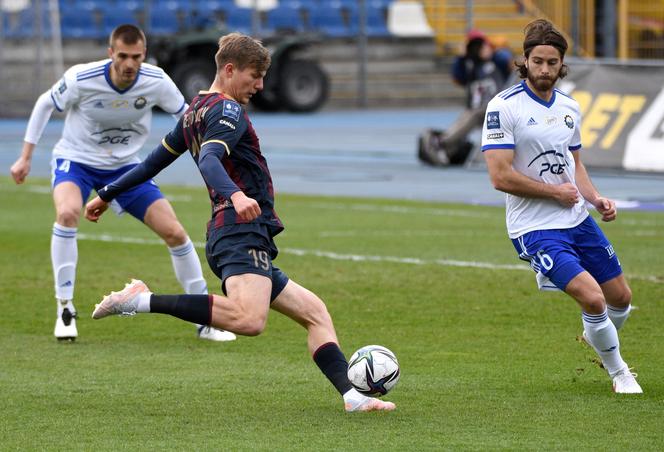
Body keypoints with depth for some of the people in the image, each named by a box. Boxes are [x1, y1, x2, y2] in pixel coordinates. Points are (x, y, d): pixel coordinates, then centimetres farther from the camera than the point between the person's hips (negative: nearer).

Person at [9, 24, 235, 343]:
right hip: (75, 160, -3)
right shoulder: (81, 78, -24)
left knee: (175, 232, -5)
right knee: (67, 213, -35)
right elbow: (45, 104, -5)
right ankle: (65, 309, -20)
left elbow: (187, 115, -1)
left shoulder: (156, 82, -18)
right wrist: (26, 157, -4)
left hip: (125, 166, 3)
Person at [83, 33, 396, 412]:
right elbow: (209, 159, -25)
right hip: (243, 231, -11)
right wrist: (235, 195, -43)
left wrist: (107, 195, 40)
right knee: (250, 320, -35)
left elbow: (155, 160, 30)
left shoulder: (195, 111, 22)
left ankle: (352, 396, 3)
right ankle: (143, 301, -24)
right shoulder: (227, 109, -6)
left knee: (315, 311, 14)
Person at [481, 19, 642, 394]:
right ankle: (620, 373, 5)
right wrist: (556, 191, -12)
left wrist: (596, 199, 3)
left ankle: (602, 342, 46)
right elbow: (501, 176, -19)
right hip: (535, 228, -7)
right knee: (592, 299, -20)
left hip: (578, 220, 7)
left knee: (621, 299, 13)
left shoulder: (569, 107, 7)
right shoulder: (504, 107, -14)